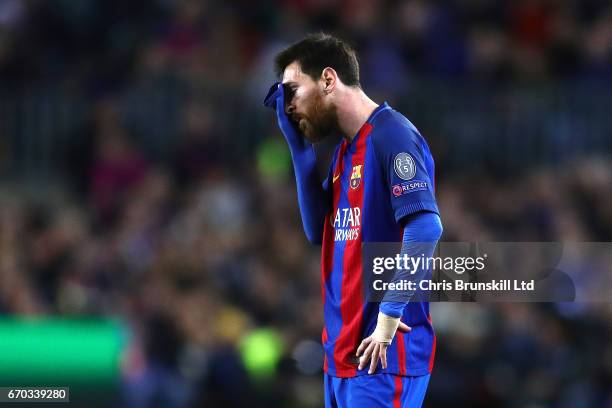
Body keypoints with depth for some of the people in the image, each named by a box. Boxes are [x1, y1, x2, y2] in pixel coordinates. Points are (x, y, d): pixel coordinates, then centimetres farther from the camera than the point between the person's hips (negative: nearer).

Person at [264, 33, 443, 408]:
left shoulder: (390, 135, -12)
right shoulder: (346, 150, 16)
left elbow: (425, 228, -22)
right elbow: (318, 231, 13)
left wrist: (387, 320, -20)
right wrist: (298, 145, 8)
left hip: (383, 354, -9)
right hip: (345, 352, 9)